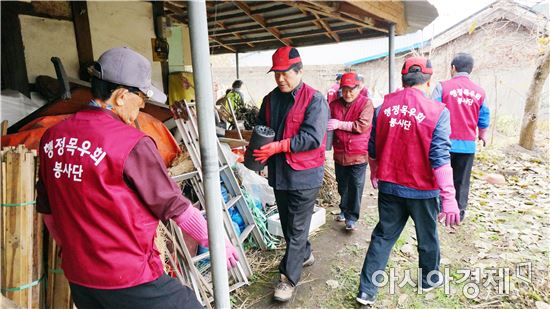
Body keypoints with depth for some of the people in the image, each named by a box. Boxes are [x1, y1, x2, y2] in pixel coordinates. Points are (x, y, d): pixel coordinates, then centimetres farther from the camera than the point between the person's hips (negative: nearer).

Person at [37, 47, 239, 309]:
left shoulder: (52, 138, 0)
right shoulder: (131, 143, -21)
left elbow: (47, 211, 11)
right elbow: (173, 205, -14)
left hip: (77, 276, 8)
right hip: (127, 279, -7)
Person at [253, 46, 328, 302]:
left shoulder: (314, 99, -13)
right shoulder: (270, 99, 7)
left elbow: (313, 137, -21)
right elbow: (261, 128, 12)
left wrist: (278, 146, -26)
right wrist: (258, 149, -9)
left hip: (304, 174, -7)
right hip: (278, 172, 7)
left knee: (296, 228, 3)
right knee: (287, 222, 21)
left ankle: (289, 279, 15)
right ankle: (304, 255, 44)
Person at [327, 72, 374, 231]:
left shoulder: (366, 103, -7)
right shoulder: (334, 104, 6)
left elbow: (363, 125, -19)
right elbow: (327, 123, 9)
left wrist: (340, 124, -22)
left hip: (358, 154, -4)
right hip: (339, 153, 4)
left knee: (355, 186, 2)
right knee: (342, 185, 17)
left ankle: (351, 217, 13)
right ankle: (344, 210, 36)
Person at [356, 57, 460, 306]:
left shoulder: (384, 107, -3)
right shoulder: (437, 111, -14)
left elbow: (372, 148, 5)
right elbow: (440, 158, -18)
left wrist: (375, 172, 22)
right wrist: (449, 198, -13)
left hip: (389, 186, 3)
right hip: (422, 190, -2)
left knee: (383, 237, 14)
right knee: (427, 236, 20)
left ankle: (367, 290, 16)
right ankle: (429, 280, 43)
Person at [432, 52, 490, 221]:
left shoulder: (443, 86, -8)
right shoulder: (480, 91, 4)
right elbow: (484, 119, 9)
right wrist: (482, 135, 28)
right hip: (468, 144, 3)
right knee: (462, 181, 12)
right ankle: (460, 212, 20)